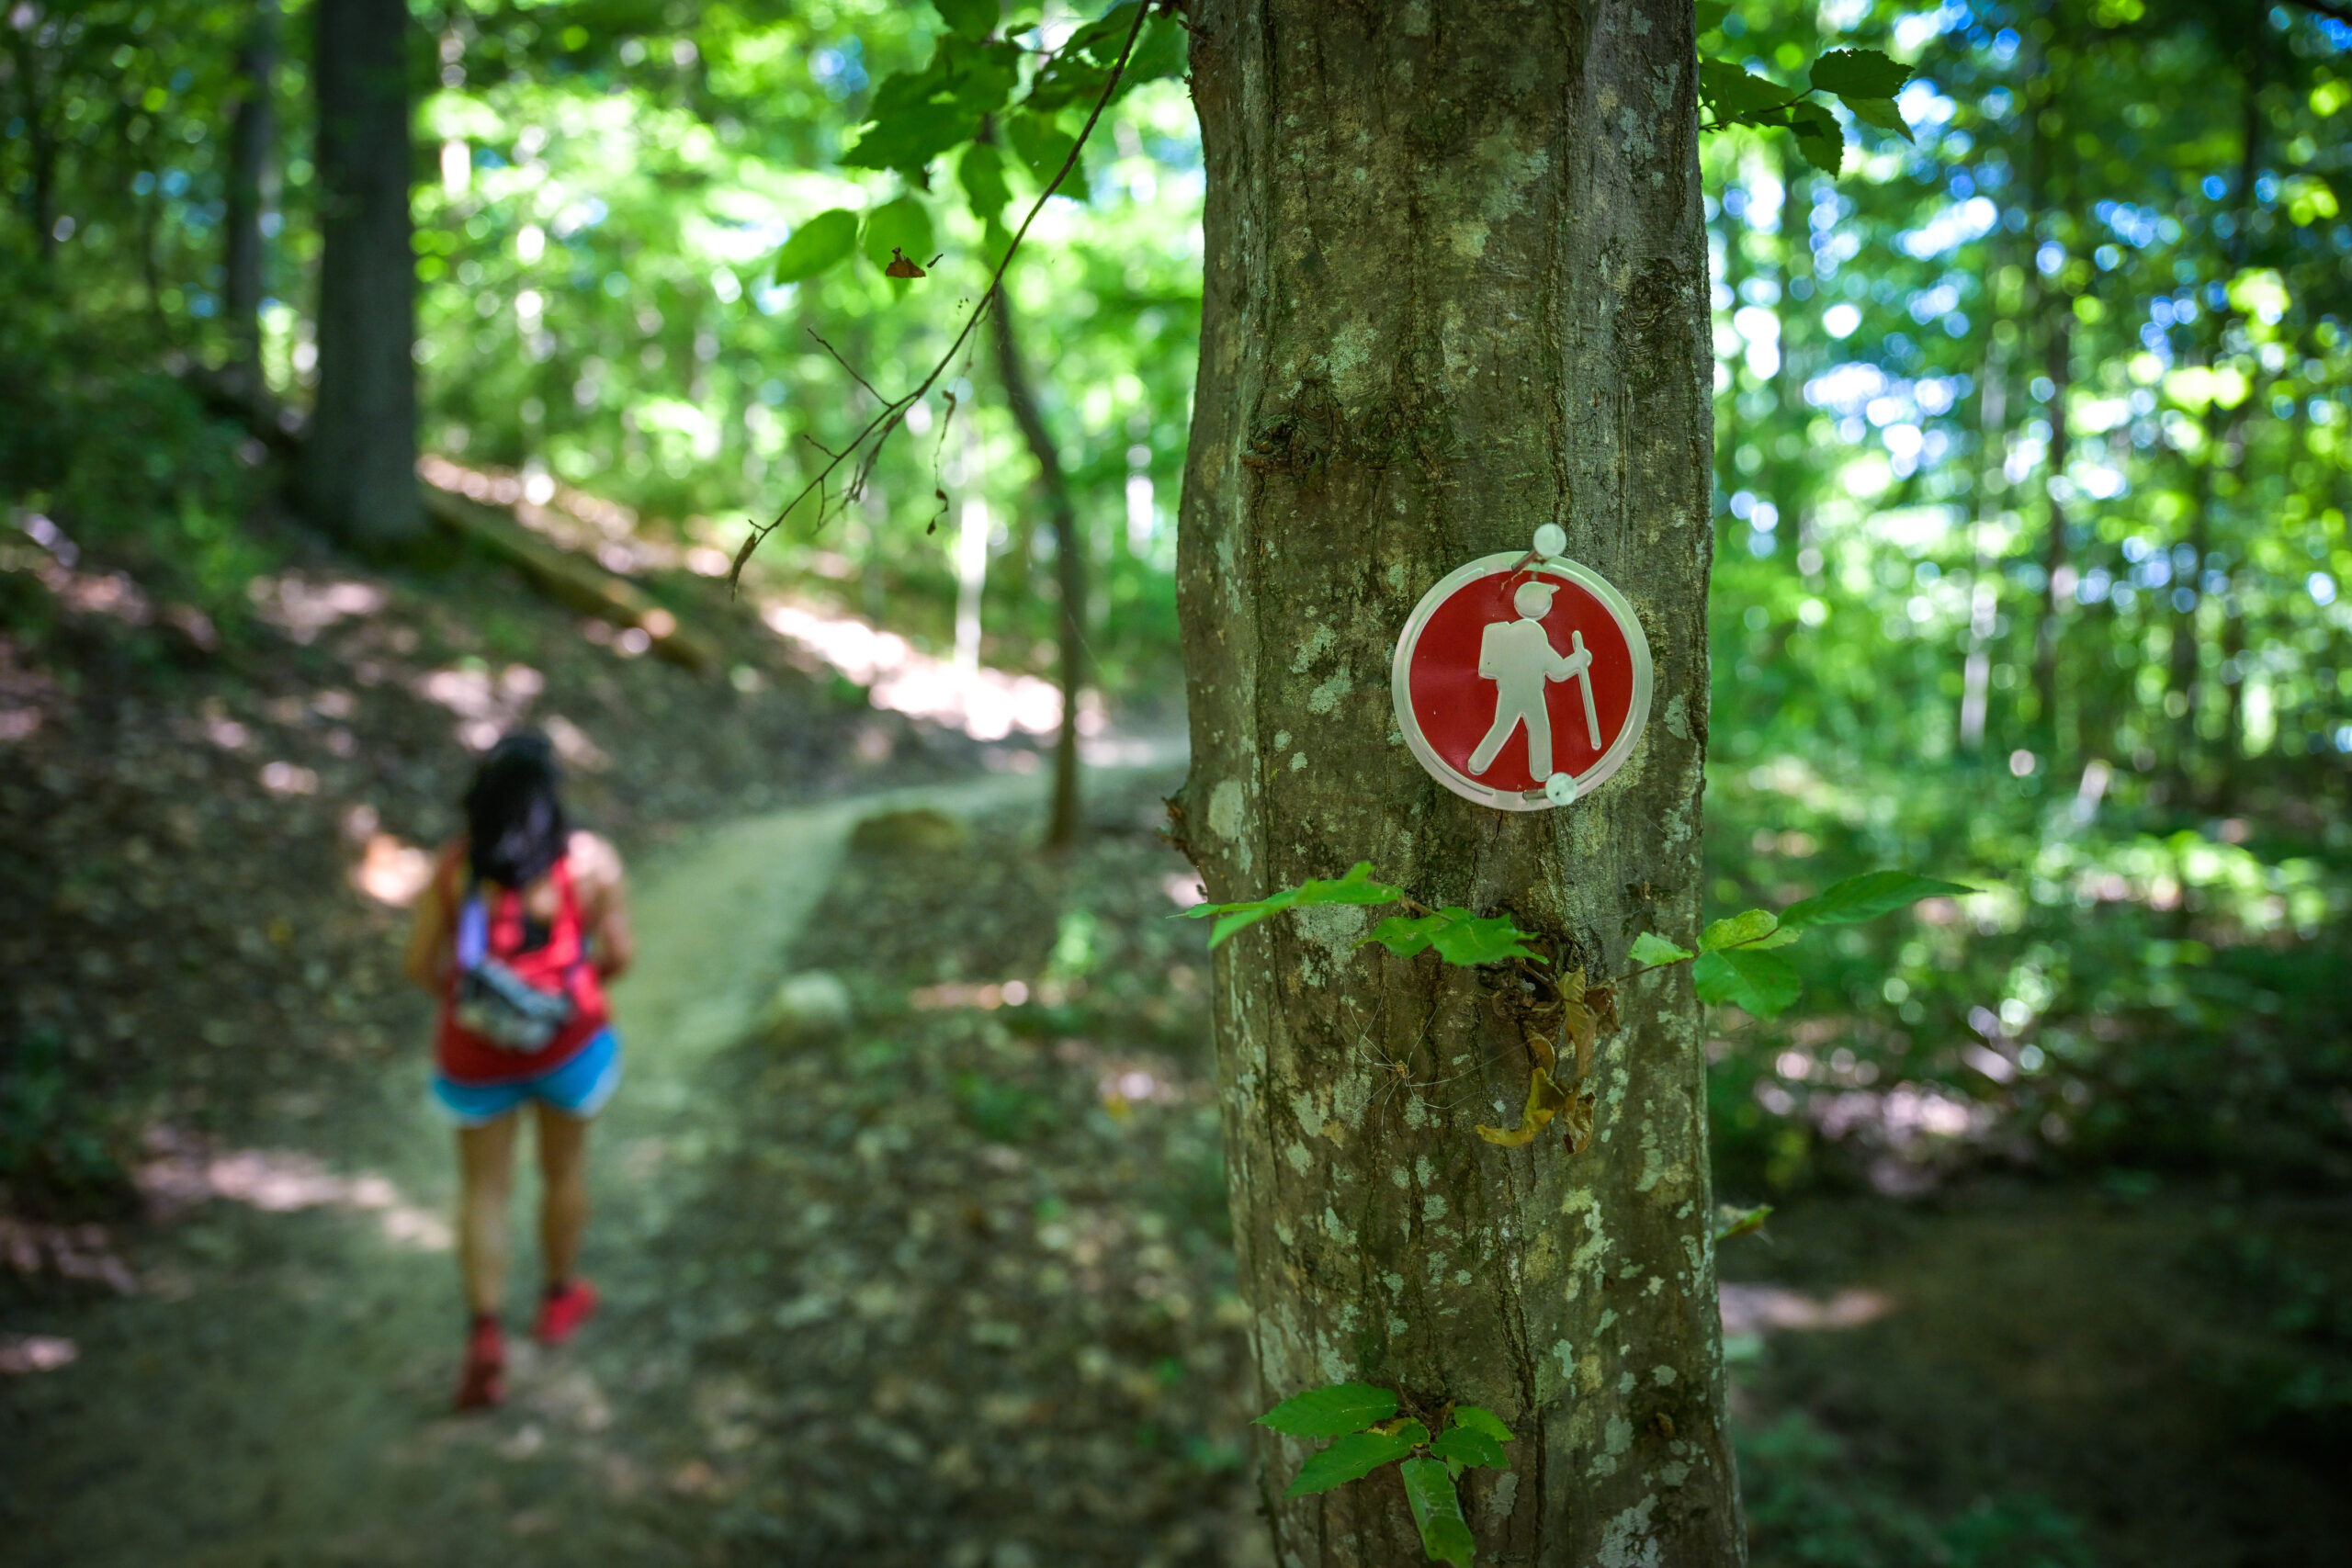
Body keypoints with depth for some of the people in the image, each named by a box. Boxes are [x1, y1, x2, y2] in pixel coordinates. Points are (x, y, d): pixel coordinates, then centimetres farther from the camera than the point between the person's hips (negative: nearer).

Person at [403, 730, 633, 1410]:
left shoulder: (454, 864, -13)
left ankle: (484, 1335, -1)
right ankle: (560, 1297, 43)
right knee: (565, 1164, 24)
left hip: (477, 1049, 0)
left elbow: (419, 963, -7)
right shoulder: (592, 860, -15)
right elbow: (618, 955, -7)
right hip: (569, 1040, 0)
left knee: (483, 1188, 15)